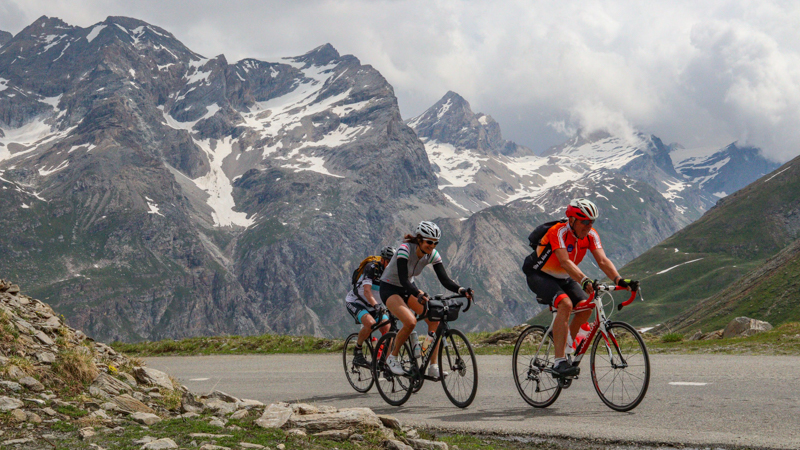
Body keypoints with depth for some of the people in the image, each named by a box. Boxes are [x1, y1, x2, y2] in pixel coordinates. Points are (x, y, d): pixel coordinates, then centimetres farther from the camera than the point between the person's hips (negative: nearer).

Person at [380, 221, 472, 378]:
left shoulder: (433, 254, -11)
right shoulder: (405, 249, -28)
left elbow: (444, 279, -15)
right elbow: (403, 280, -38)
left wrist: (461, 290, -34)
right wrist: (420, 294, -54)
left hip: (407, 289, 6)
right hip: (389, 288, -6)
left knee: (434, 318, -15)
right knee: (410, 321, -30)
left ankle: (433, 367, -12)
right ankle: (392, 357, -7)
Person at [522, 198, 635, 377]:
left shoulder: (591, 235, -9)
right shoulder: (559, 232, -28)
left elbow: (602, 260, -19)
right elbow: (565, 262, -40)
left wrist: (619, 280, -37)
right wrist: (585, 281, -54)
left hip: (563, 278, 7)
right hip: (539, 275, -7)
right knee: (565, 304, -31)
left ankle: (566, 346, 10)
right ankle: (559, 362, -32)